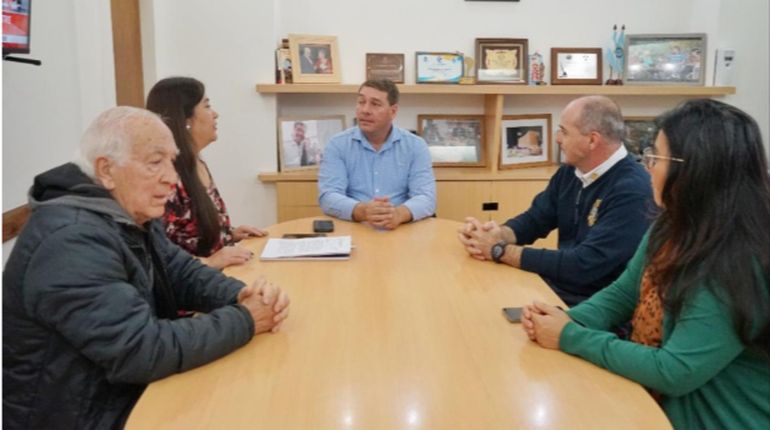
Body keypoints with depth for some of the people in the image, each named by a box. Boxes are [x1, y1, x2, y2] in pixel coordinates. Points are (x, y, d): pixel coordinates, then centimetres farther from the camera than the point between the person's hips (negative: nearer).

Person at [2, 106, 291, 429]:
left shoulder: (133, 216, 3)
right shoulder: (72, 239, -28)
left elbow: (183, 274, 5)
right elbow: (143, 352, -32)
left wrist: (243, 295, -15)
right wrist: (244, 319, -21)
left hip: (133, 393, 8)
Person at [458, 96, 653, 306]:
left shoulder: (632, 191, -23)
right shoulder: (571, 171, 3)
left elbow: (584, 265, -28)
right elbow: (534, 220, 10)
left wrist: (501, 250, -22)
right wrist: (498, 235, -13)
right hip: (554, 285, 7)